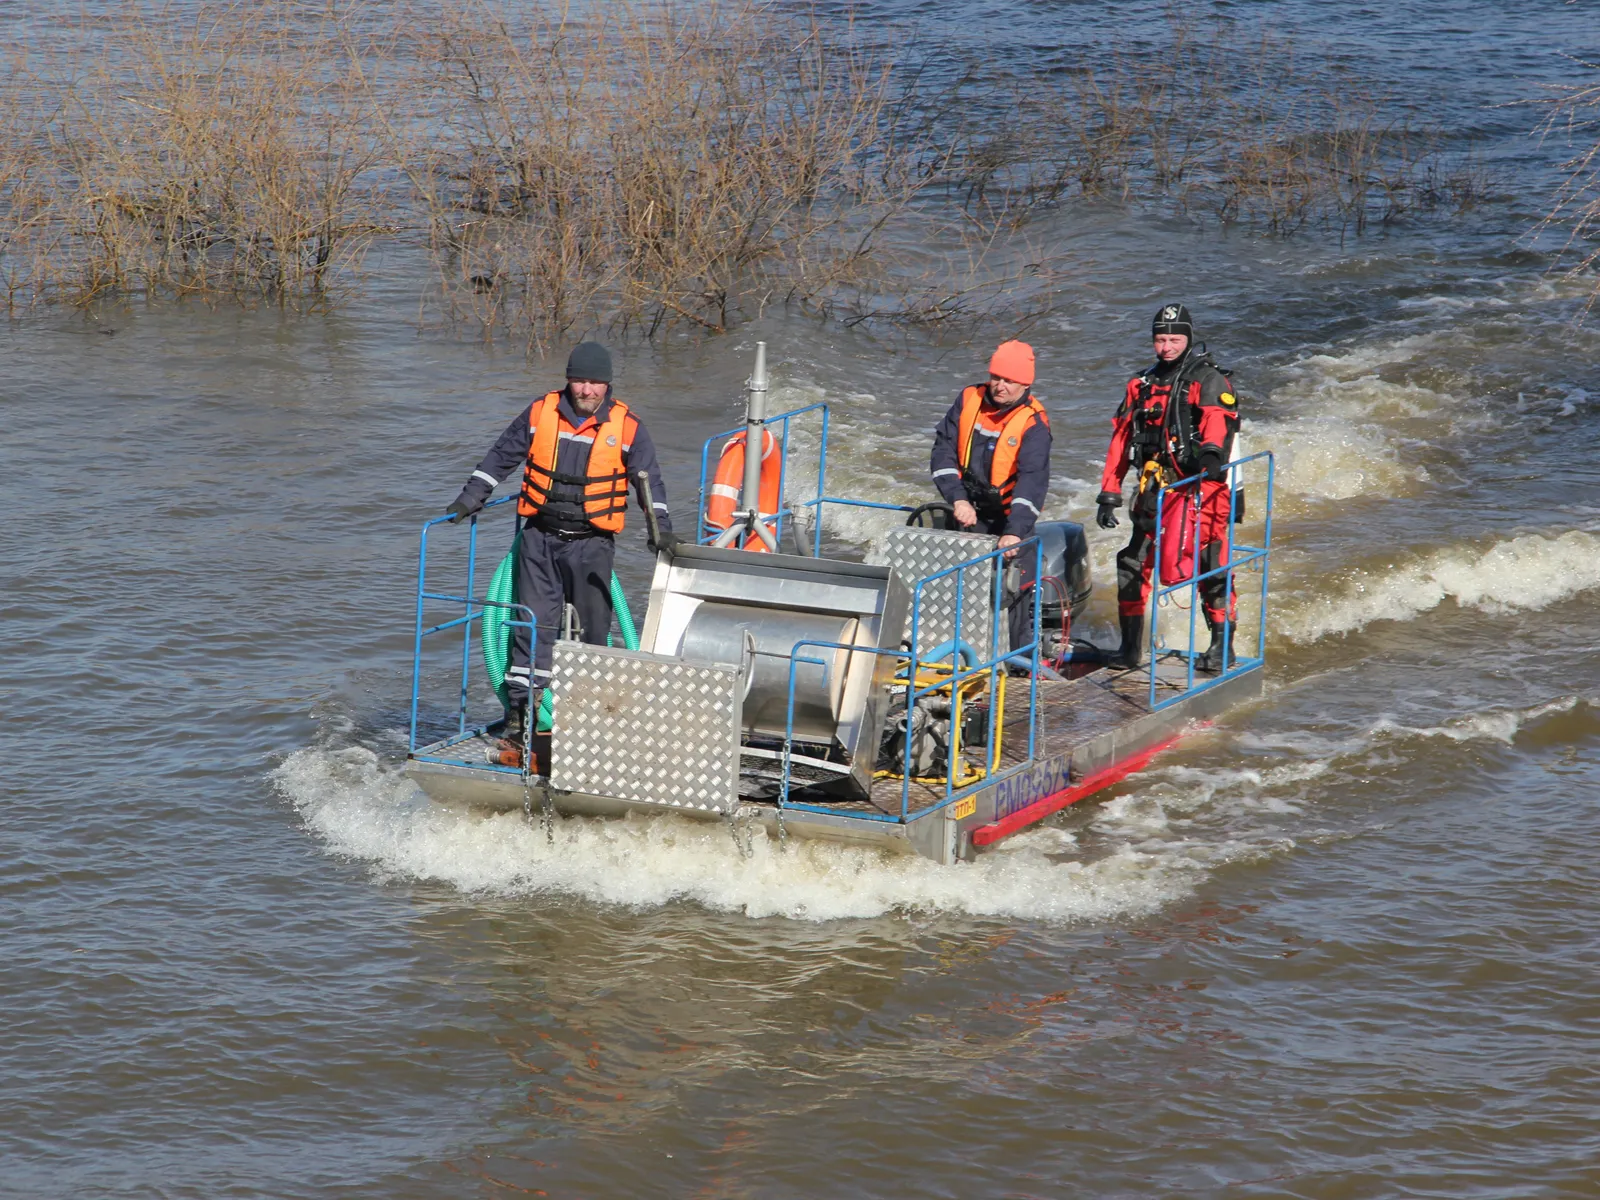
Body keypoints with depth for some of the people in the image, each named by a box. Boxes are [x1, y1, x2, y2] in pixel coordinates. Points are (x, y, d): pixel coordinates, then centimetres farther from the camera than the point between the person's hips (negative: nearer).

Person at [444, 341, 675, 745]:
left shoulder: (627, 427, -2)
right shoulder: (541, 413, 1)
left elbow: (649, 480, 2)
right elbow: (501, 457, 11)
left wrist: (661, 526, -9)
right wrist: (470, 498, 9)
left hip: (591, 545, -1)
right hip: (541, 538, 1)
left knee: (592, 628, 1)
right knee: (534, 624, -1)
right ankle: (521, 705, 1)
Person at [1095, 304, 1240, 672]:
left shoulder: (1208, 380, -1)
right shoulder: (1141, 385, 18)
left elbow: (1219, 419, -21)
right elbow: (1121, 441, 19)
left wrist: (1211, 451, -43)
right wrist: (1109, 493, 14)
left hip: (1196, 486, -6)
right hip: (1153, 490, 6)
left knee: (1195, 564, -16)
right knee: (1132, 564, 5)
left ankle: (1222, 642, -2)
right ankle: (1130, 646, 17)